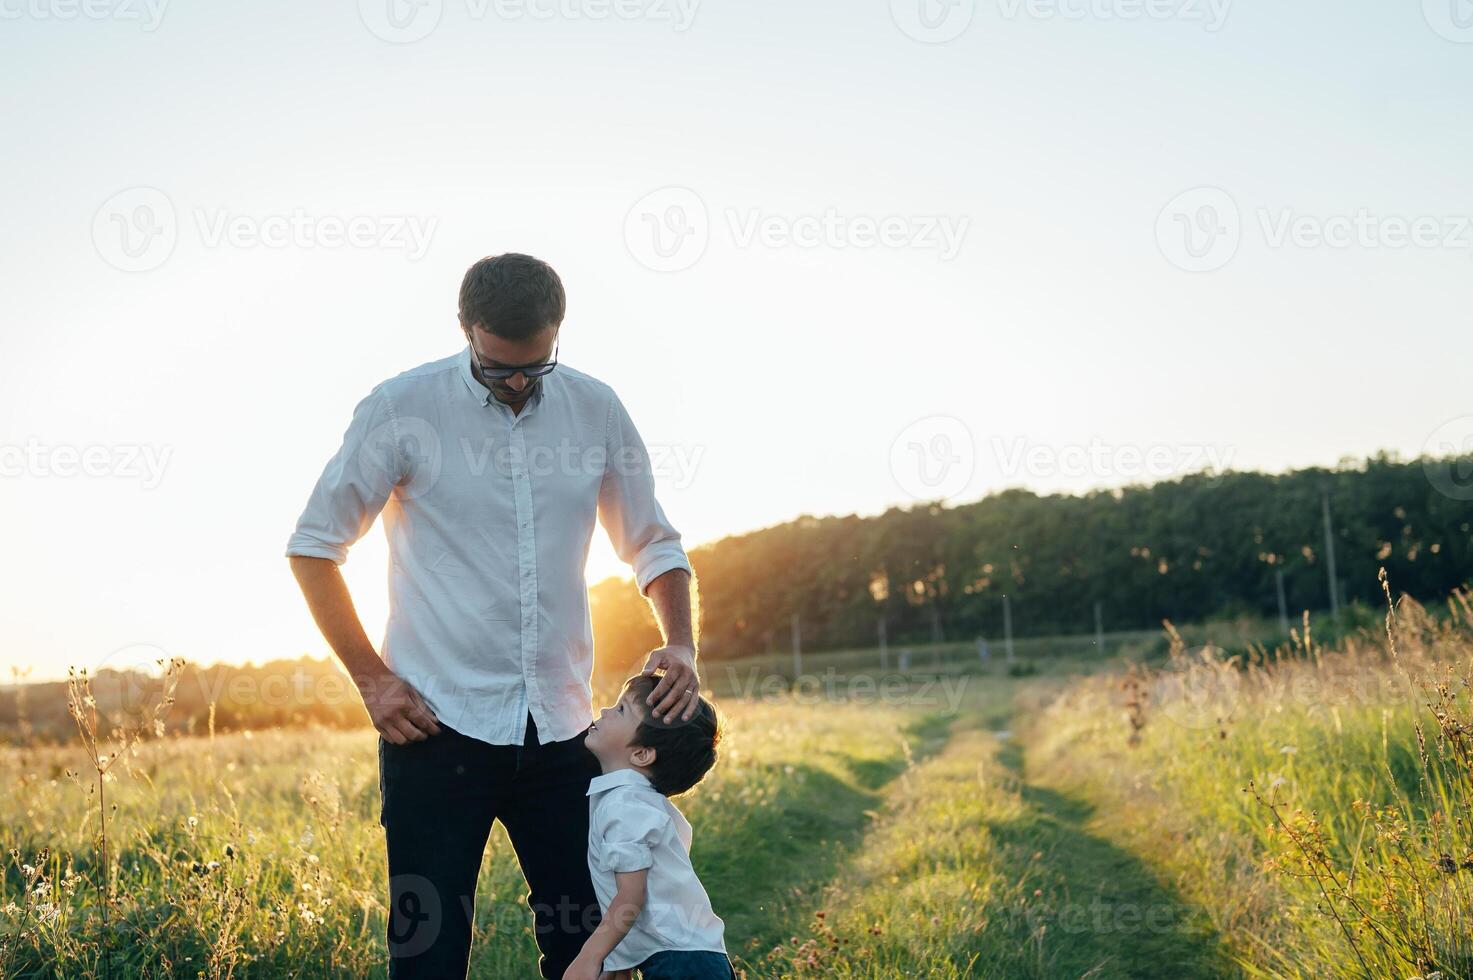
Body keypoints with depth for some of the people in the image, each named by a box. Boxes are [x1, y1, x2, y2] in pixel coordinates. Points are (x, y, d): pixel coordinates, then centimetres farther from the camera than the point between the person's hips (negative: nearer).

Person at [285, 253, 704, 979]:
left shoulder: (595, 409, 3)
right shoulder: (403, 408, -6)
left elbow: (653, 544, 12)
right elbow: (314, 544, 1)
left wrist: (681, 645, -6)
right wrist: (371, 678, -5)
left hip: (560, 728, 3)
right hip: (438, 725, -3)